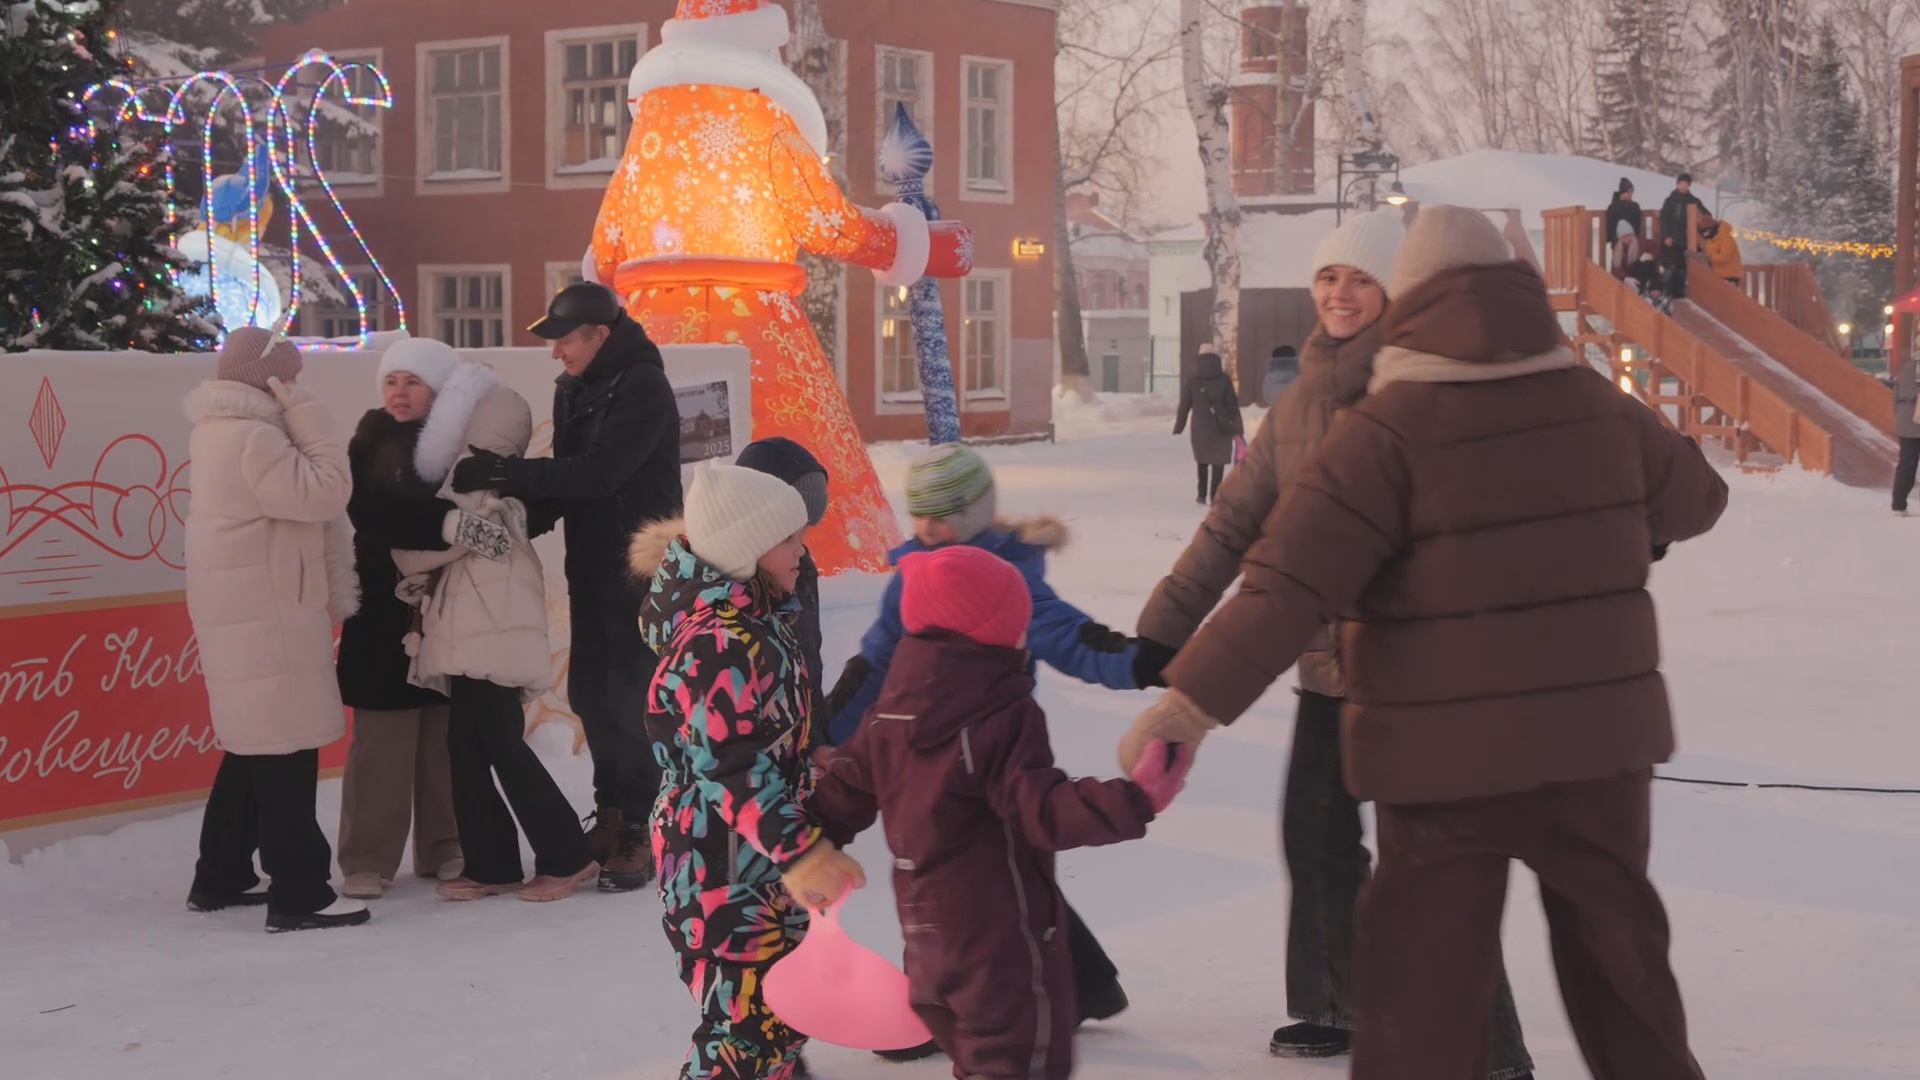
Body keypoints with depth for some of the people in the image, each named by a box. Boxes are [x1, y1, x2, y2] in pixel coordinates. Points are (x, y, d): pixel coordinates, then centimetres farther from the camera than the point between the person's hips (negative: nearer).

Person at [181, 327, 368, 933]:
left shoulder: (227, 431, 16)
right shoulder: (252, 438, -18)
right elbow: (325, 494, -22)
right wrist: (308, 417, -14)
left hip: (251, 609, 11)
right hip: (263, 612, -11)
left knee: (255, 743, 17)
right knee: (285, 748, -8)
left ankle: (220, 877, 24)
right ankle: (298, 895, -6)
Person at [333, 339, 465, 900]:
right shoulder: (372, 444, 2)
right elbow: (373, 516, -14)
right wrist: (446, 526, -27)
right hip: (385, 611, -2)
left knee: (446, 733, 6)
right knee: (383, 737, -3)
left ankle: (444, 849, 17)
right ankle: (369, 859, 2)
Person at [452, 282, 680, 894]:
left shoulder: (643, 388, -16)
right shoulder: (573, 390, 10)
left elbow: (598, 472, -26)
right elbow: (565, 478, 11)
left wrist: (504, 473, -30)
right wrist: (520, 518, -6)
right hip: (591, 567, 8)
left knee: (632, 697, -8)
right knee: (589, 692, 11)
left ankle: (642, 831, 0)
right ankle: (613, 813, 24)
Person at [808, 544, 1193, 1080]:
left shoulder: (892, 713, 3)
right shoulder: (1006, 715, -19)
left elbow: (844, 794, 10)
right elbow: (1044, 810, -29)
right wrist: (1133, 801, -37)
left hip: (926, 927, 8)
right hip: (1000, 935, -8)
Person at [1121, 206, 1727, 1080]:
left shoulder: (1391, 429, -13)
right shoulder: (1597, 405, 2)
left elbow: (1290, 586, -19)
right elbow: (1697, 498, 19)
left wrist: (1190, 702, -18)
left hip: (1451, 754, -4)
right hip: (1600, 738, 4)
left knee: (1423, 976, 5)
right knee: (1620, 955, 21)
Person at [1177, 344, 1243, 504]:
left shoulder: (1191, 382, 3)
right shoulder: (1224, 380, -2)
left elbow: (1184, 407, 5)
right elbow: (1233, 406, -2)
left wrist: (1178, 429, 11)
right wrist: (1237, 429, 2)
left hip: (1200, 429, 2)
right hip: (1221, 429, -2)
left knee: (1202, 462, 19)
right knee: (1218, 463, 1)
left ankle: (1202, 495, 14)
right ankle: (1215, 496, -8)